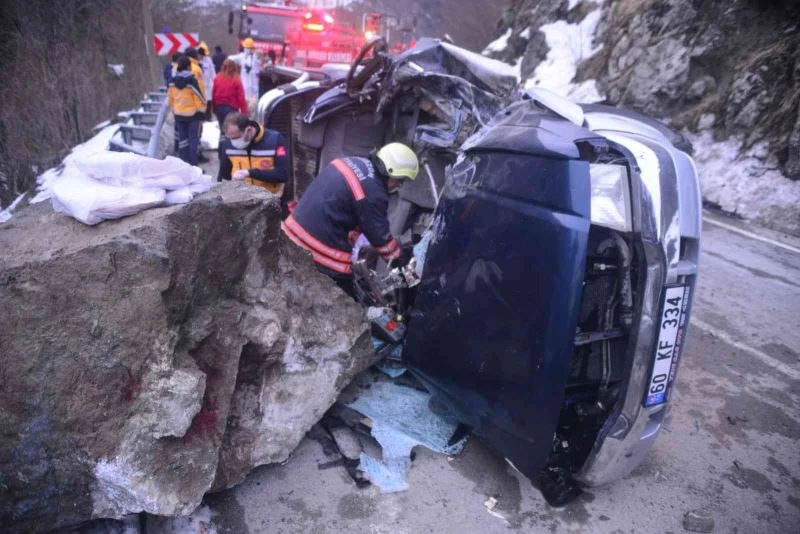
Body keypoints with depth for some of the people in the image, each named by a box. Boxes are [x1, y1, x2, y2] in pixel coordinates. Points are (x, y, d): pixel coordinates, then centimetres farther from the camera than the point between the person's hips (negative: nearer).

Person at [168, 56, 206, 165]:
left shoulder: (173, 81, 1)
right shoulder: (192, 80, -16)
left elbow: (170, 98, 8)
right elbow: (199, 98, -14)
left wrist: (174, 110, 20)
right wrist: (202, 112, -1)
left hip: (178, 114, 5)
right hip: (192, 114, -5)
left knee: (182, 138, 13)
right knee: (193, 139, 1)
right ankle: (193, 165, 0)